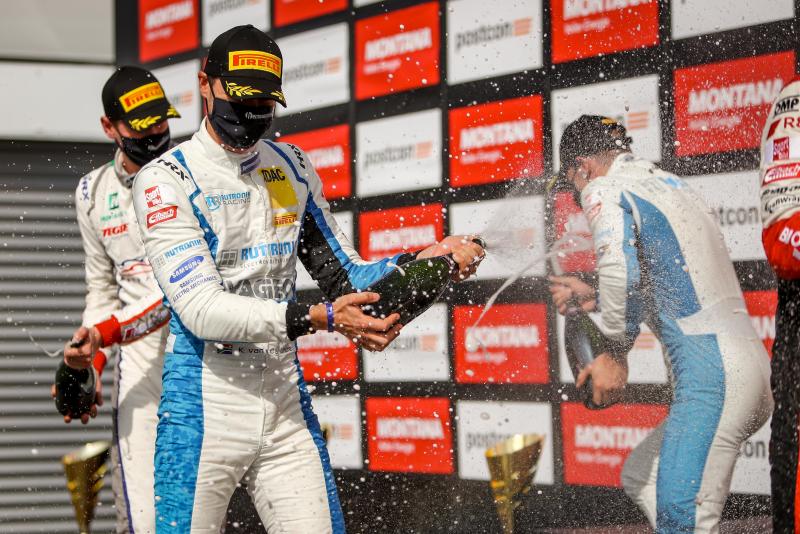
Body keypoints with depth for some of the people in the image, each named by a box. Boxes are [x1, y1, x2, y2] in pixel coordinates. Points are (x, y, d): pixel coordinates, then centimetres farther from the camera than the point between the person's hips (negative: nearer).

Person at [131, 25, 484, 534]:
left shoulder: (293, 168, 12)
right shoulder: (166, 180, -8)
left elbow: (345, 276, 14)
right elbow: (202, 308, -18)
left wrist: (424, 260, -4)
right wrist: (318, 318, -27)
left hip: (288, 404, 5)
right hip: (204, 410, -5)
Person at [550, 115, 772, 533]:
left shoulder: (603, 190, -1)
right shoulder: (671, 185, 24)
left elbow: (619, 268, -20)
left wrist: (615, 353, -11)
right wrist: (594, 299, 31)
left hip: (711, 372, -9)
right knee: (640, 477, 20)